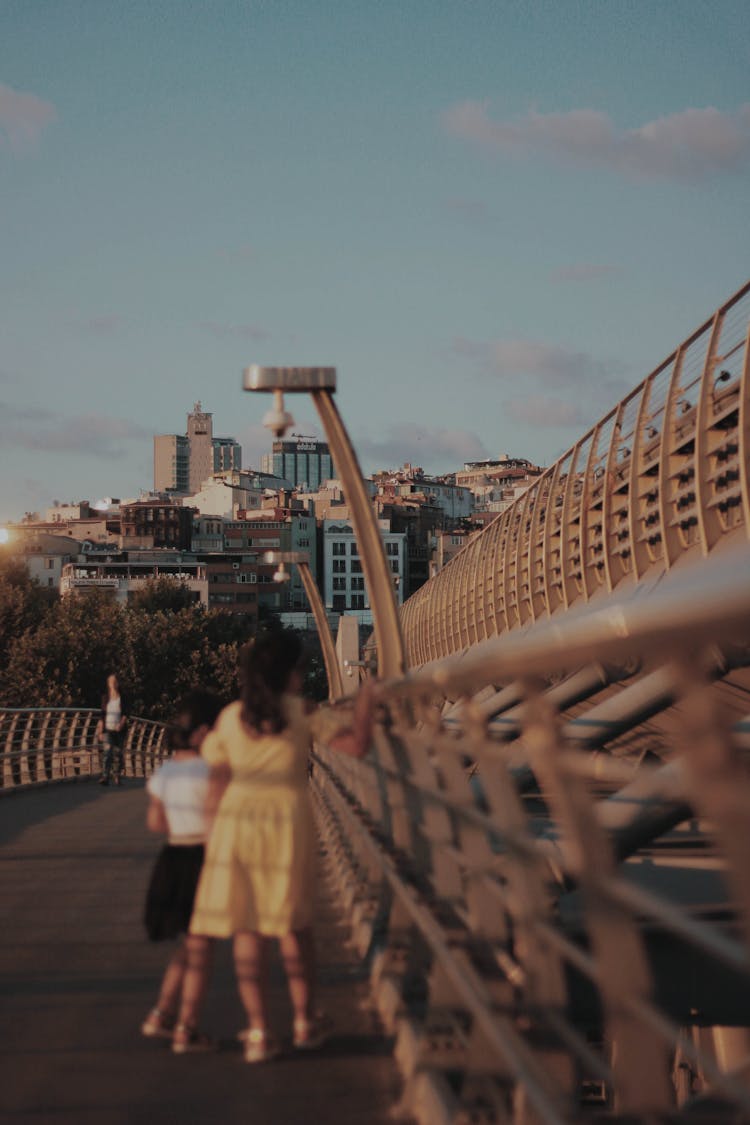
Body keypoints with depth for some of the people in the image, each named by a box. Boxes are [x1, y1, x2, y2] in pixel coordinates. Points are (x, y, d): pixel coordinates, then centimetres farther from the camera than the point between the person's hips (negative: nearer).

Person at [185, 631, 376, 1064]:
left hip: (238, 820, 1)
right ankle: (306, 1021, 25)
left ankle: (260, 1032, 1)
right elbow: (359, 744, -6)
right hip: (289, 821, -1)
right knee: (294, 921, 16)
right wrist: (365, 701, 8)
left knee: (248, 929, 4)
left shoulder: (229, 719, 5)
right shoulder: (304, 713, -3)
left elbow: (218, 789, 6)